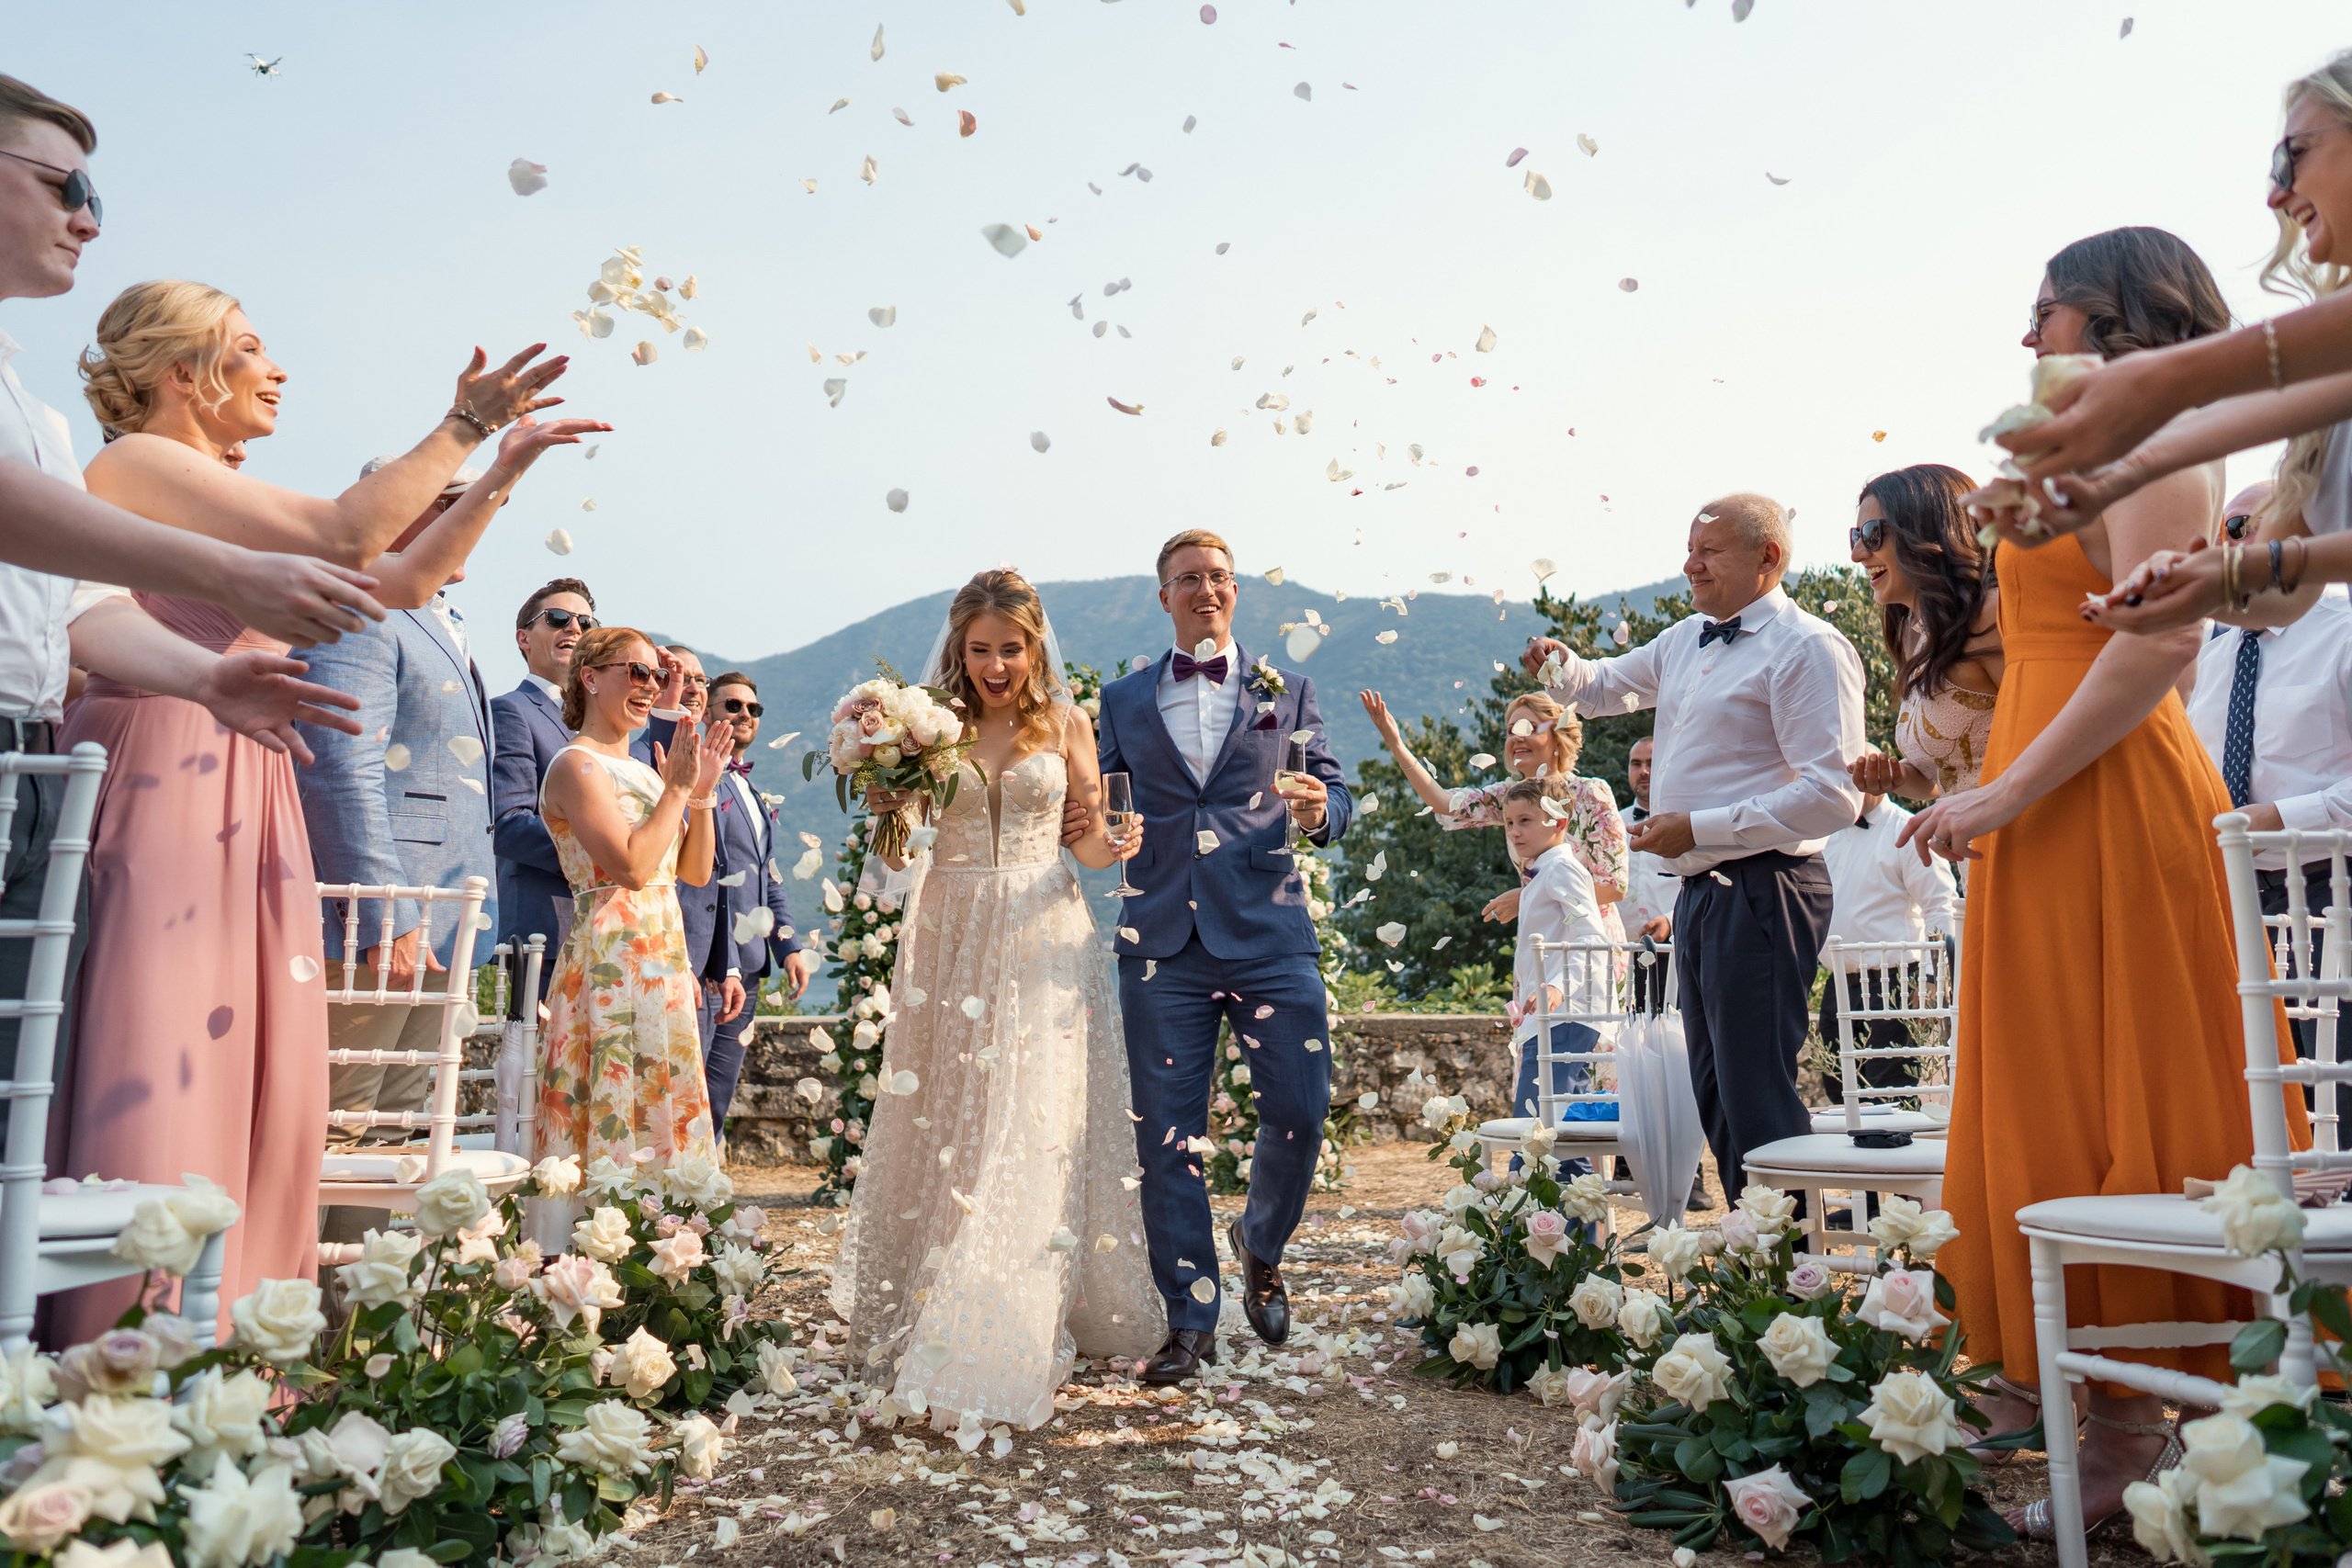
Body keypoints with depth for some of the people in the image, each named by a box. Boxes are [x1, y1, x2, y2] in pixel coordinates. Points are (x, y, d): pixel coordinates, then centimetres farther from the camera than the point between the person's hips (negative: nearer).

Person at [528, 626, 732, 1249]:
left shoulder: (645, 771, 17)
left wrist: (702, 792, 4)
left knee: (661, 1110, 10)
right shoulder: (576, 765, -8)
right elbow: (632, 865, -19)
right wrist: (678, 788, -11)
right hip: (610, 959, -8)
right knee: (612, 1111, -8)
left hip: (664, 961, 9)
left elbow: (695, 872, 14)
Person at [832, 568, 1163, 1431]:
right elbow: (897, 854, 6)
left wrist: (1113, 846, -14)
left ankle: (1008, 1339, 4)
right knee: (947, 1125, 5)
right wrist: (889, 809, -13)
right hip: (954, 940, 1)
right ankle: (919, 1317, 21)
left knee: (1036, 1128, -4)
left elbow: (1086, 839, 7)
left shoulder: (1066, 724, 5)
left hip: (1045, 940, 0)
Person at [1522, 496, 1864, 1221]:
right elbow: (1606, 684, 32)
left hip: (1761, 892, -9)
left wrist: (1697, 827, -20)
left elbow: (1831, 796, -20)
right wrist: (1563, 666, 8)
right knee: (1715, 1094, 14)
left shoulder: (1807, 647, -11)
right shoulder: (1687, 640, 16)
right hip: (1699, 890, 9)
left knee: (1758, 1094, -9)